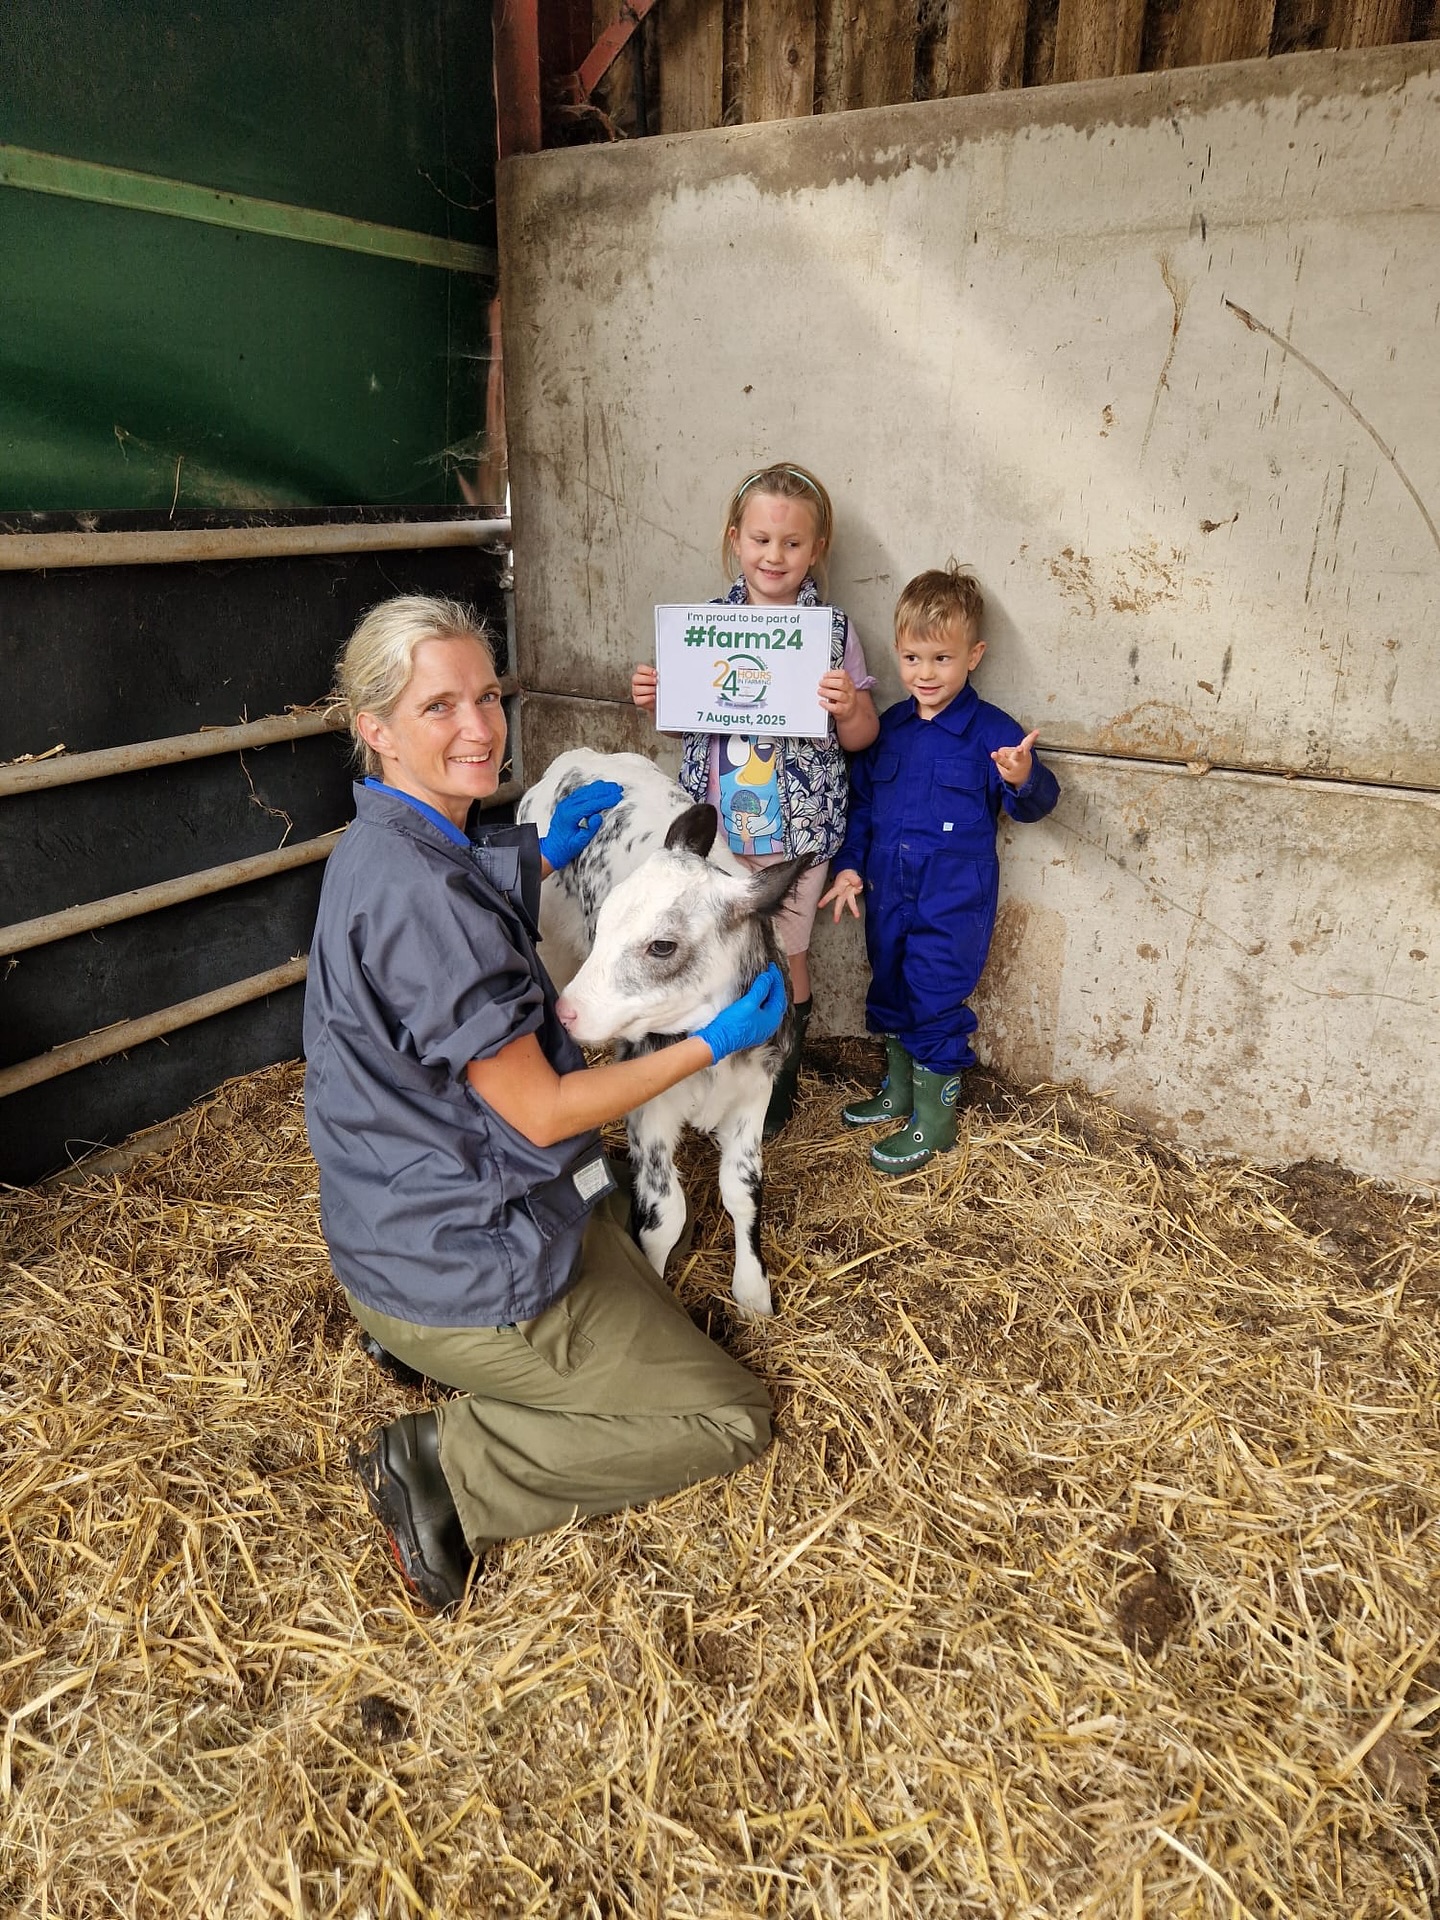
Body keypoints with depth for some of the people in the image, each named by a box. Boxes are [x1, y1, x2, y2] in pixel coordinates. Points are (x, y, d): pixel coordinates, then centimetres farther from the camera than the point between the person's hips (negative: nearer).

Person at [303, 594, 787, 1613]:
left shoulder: (390, 845, 3)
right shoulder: (419, 890, -28)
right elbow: (540, 1111, -23)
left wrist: (542, 860, 16)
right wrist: (715, 1043, -13)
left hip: (404, 1225, 10)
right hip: (464, 1256, -10)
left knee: (631, 1225, 34)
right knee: (731, 1418, 1)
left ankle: (416, 1333, 19)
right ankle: (445, 1461, -2)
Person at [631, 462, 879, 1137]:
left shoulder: (833, 632, -4)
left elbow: (862, 737, -2)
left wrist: (849, 708, -23)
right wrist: (652, 698, -7)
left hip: (796, 830, -2)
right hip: (715, 825, 3)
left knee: (784, 955, 11)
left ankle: (779, 1087, 31)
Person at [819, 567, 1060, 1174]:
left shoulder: (991, 732, -12)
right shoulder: (888, 727, 5)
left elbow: (1035, 803, -16)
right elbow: (860, 800, 14)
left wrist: (1023, 780, -38)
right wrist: (849, 865, 8)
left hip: (953, 898, -6)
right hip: (889, 891, 6)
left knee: (936, 1002, 1)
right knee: (890, 992, 19)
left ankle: (935, 1119, 19)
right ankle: (897, 1091, 40)